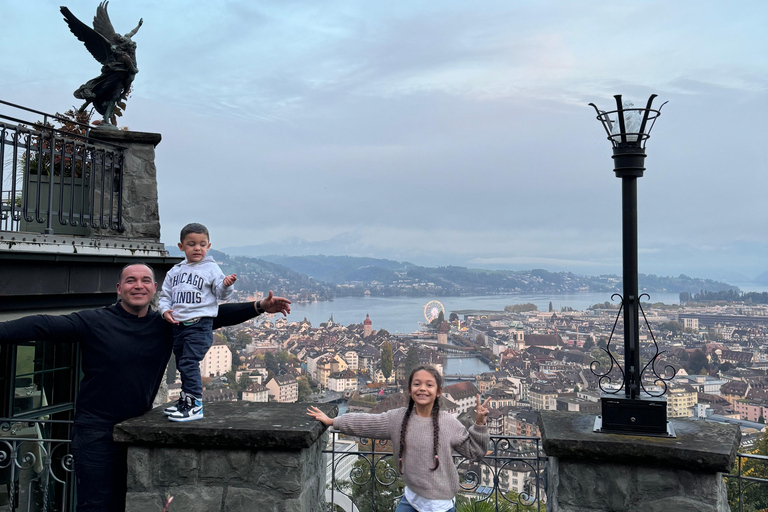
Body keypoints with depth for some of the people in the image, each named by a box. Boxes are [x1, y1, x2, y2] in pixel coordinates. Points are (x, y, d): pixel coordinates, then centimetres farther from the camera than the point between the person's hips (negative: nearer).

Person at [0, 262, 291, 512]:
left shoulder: (166, 325, 1)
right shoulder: (94, 322, -9)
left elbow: (213, 315, -3)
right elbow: (41, 326, -16)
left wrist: (260, 307, -10)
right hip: (97, 431, -4)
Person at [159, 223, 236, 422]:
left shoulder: (211, 269, -1)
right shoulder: (175, 271, 14)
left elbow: (221, 294, -5)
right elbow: (165, 295, 18)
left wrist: (226, 285, -26)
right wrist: (165, 310, 0)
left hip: (200, 324, -6)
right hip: (178, 324, 7)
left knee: (189, 363, -14)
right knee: (181, 364, 15)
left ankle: (194, 405, -8)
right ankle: (185, 400, 30)